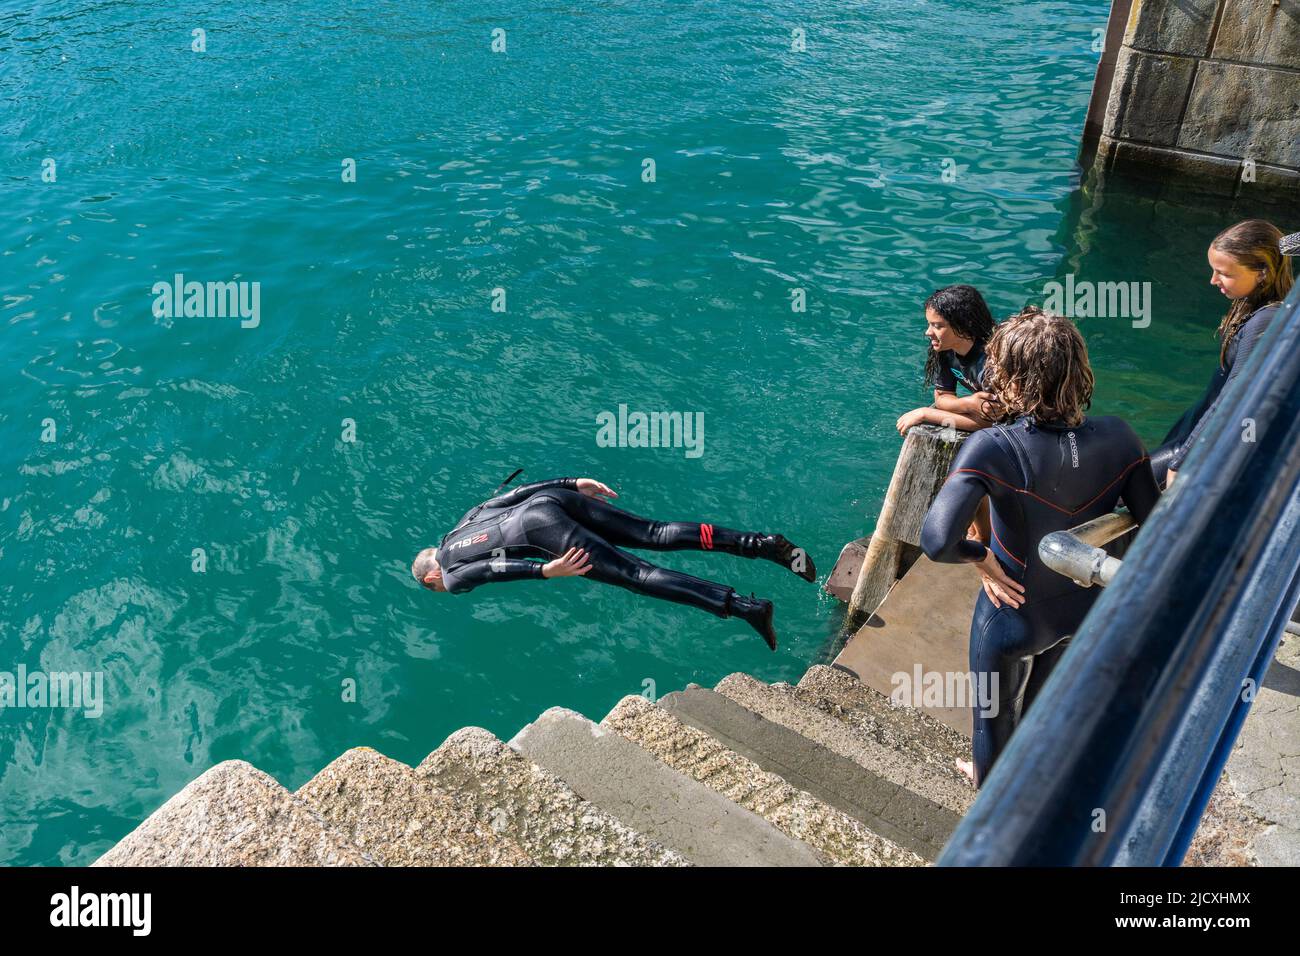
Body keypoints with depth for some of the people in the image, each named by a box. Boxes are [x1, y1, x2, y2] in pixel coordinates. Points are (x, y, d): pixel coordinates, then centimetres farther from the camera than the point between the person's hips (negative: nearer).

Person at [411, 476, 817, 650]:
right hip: (553, 499, 7)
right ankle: (764, 543, -14)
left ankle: (745, 607, -23)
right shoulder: (469, 518, 37)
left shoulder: (452, 577, 15)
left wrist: (547, 570, -17)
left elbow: (499, 567, -5)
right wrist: (576, 482, 28)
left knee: (637, 574, -12)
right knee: (656, 534, -1)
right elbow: (522, 489, 30)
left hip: (539, 526, -7)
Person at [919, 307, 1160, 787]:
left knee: (995, 706, 28)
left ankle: (989, 778, 57)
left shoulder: (991, 449, -33)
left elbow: (937, 540, -43)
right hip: (1084, 609, 5)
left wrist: (981, 558, -23)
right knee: (1046, 694, 35)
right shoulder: (1117, 438, -19)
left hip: (1014, 616, -4)